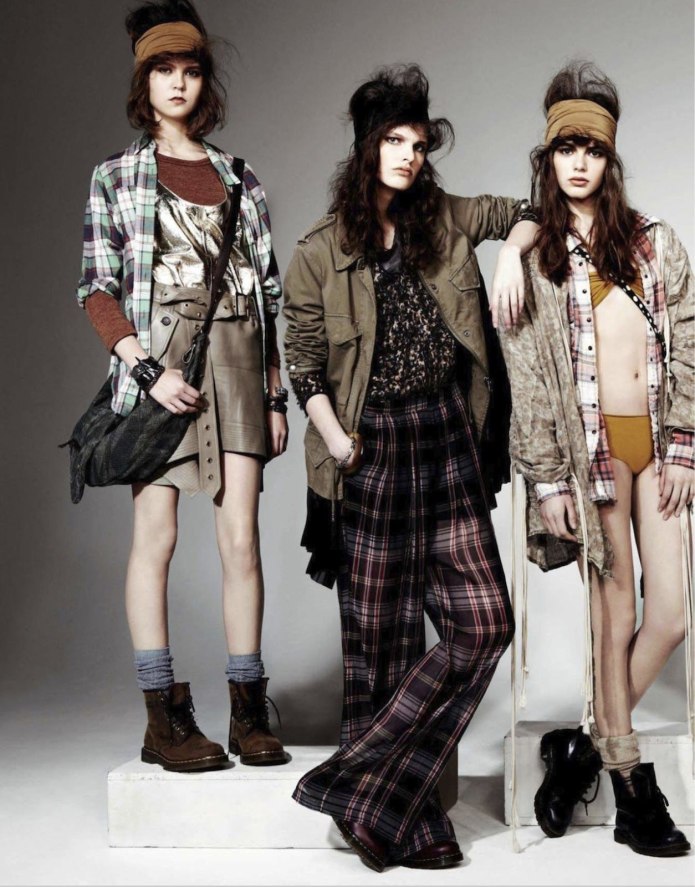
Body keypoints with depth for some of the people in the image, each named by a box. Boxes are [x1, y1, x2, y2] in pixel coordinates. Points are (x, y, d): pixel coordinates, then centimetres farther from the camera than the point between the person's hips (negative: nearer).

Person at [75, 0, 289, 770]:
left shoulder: (237, 179, 15)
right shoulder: (117, 176, 9)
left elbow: (267, 291, 14)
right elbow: (97, 287, 1)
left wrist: (276, 394, 9)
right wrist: (148, 368, -13)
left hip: (236, 356, 2)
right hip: (155, 353, -2)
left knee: (242, 535, -3)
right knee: (156, 534, -4)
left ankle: (248, 712, 4)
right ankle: (163, 719, 2)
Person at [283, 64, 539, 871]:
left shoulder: (447, 222, 8)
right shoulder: (318, 254, 1)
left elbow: (528, 213, 21)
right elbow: (303, 366, 2)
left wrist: (513, 251, 0)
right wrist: (333, 437, -13)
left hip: (448, 441, 4)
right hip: (373, 450, -3)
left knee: (482, 621, -4)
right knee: (381, 638, 2)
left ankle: (362, 783, 5)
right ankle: (401, 820, 15)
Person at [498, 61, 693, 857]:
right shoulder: (532, 256, 5)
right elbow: (525, 372, 0)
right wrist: (547, 479, -6)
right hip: (590, 442, -3)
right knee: (614, 612, 0)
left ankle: (588, 742, 18)